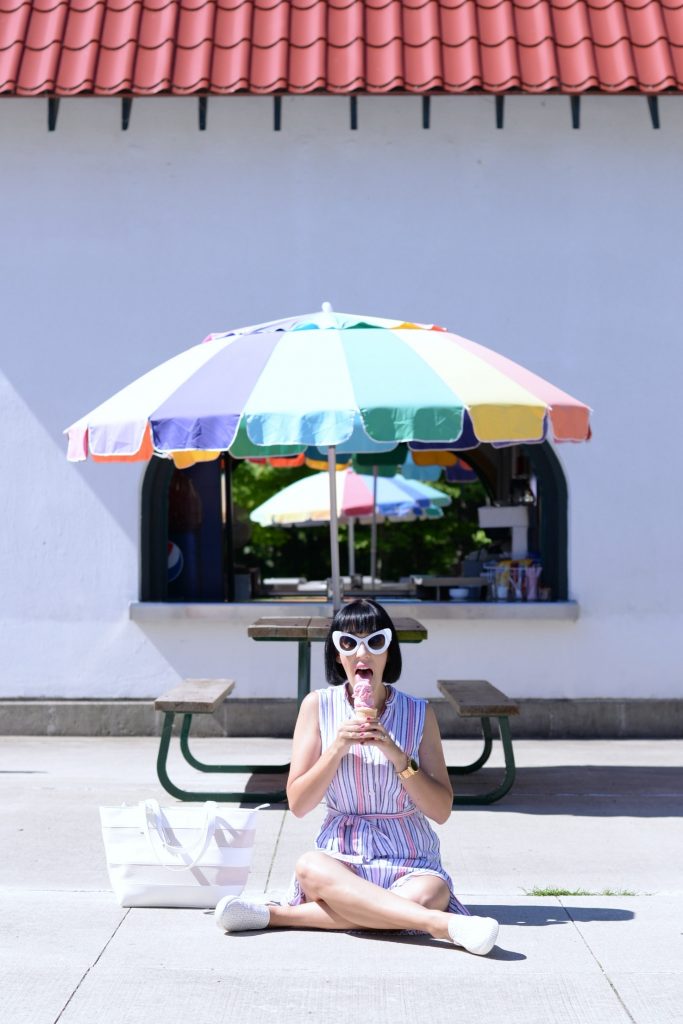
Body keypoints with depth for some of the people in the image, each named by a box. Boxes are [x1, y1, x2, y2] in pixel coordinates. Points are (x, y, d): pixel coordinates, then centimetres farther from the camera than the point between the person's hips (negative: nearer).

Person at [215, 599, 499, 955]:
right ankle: (446, 925, -44)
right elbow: (298, 804, -1)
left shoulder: (418, 713, 3)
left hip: (409, 861, 0)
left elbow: (441, 810, -2)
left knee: (431, 895, -35)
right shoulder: (318, 706, 3)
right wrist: (338, 748, -14)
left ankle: (278, 915, -30)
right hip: (342, 856, 0)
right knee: (309, 867, -36)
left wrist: (397, 755, -15)